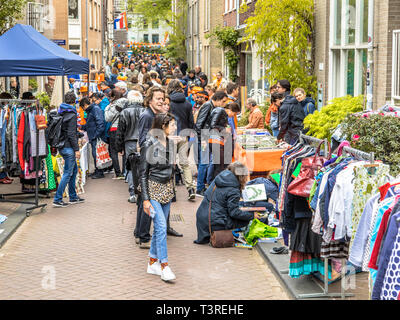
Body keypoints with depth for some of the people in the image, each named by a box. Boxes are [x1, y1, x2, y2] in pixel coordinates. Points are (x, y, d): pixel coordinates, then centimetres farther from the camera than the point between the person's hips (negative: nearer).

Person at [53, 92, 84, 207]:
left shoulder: (61, 113, 9)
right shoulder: (72, 115, -16)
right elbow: (71, 134, -19)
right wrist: (76, 149, -16)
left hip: (62, 146, 9)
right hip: (68, 147, -9)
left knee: (74, 169, 19)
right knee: (68, 173, -5)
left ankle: (73, 197, 25)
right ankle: (57, 199, -6)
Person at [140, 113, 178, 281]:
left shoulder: (171, 144, 6)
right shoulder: (149, 145, -13)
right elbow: (143, 173, -11)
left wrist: (172, 188, 16)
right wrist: (145, 199, -14)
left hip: (167, 189, 7)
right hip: (153, 188, -7)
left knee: (160, 227, 9)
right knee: (161, 226, -13)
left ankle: (152, 263, 19)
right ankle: (164, 267, -9)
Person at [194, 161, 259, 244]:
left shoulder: (219, 178, 7)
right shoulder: (233, 191, -16)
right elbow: (234, 212, -16)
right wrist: (252, 215, -6)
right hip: (214, 223, -8)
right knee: (246, 220, -3)